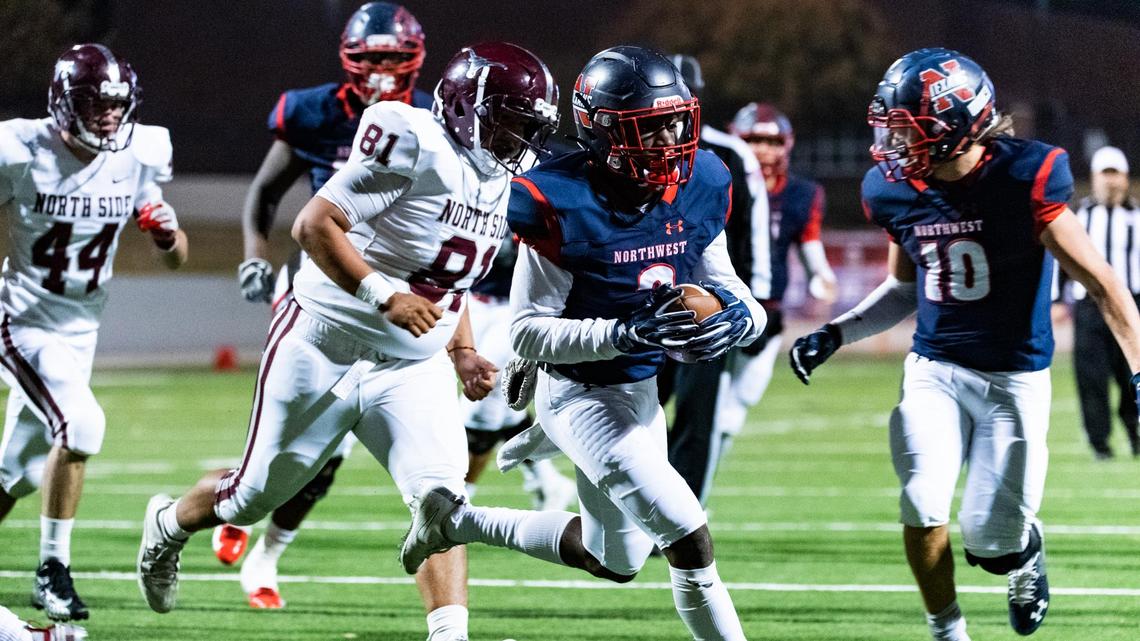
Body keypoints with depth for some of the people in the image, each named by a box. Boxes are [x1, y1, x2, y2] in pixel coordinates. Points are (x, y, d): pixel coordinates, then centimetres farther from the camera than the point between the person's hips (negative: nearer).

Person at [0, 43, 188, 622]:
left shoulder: (137, 158, -5)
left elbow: (175, 258, 2)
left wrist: (170, 234, -19)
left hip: (80, 332, 5)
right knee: (80, 423, -24)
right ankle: (53, 570, -13)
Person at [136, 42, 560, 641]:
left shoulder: (496, 183, 7)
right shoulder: (416, 145, -20)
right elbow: (314, 225, -23)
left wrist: (463, 355, 9)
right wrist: (384, 297, -29)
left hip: (411, 368, 6)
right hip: (325, 348, -6)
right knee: (257, 494, 11)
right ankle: (170, 524, 41)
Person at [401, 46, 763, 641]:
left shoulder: (698, 189, -7)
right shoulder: (560, 206, -25)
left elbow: (729, 291, 2)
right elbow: (527, 333, -21)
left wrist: (740, 315, -23)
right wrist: (626, 333, -33)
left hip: (641, 391, 8)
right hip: (580, 394, -8)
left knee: (615, 562, 24)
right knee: (690, 541, -17)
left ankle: (458, 519, 40)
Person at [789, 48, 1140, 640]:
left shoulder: (1023, 180, -18)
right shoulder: (896, 191, -2)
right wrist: (833, 335, 3)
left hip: (1013, 379, -4)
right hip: (934, 369, 4)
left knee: (990, 546, -1)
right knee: (921, 509, -14)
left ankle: (1026, 548, 37)